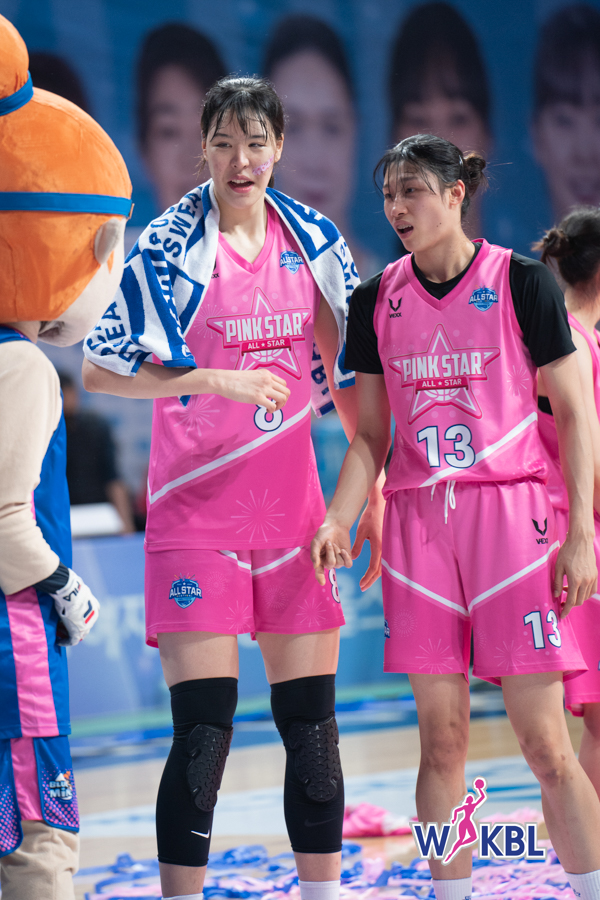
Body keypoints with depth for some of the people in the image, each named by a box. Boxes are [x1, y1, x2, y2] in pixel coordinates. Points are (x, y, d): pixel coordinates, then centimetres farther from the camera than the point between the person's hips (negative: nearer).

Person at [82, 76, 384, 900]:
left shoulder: (314, 242, 7)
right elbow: (100, 368, -8)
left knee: (312, 725, 6)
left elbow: (348, 372, 14)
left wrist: (375, 493, 9)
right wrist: (219, 380, -17)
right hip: (197, 513, -4)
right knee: (203, 731, -9)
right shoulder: (171, 246, -4)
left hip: (294, 509, 4)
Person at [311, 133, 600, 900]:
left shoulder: (520, 283, -2)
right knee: (441, 740, 4)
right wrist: (339, 519, -6)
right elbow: (370, 436, 11)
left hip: (510, 514, -3)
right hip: (417, 520, 3)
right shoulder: (377, 301, 9)